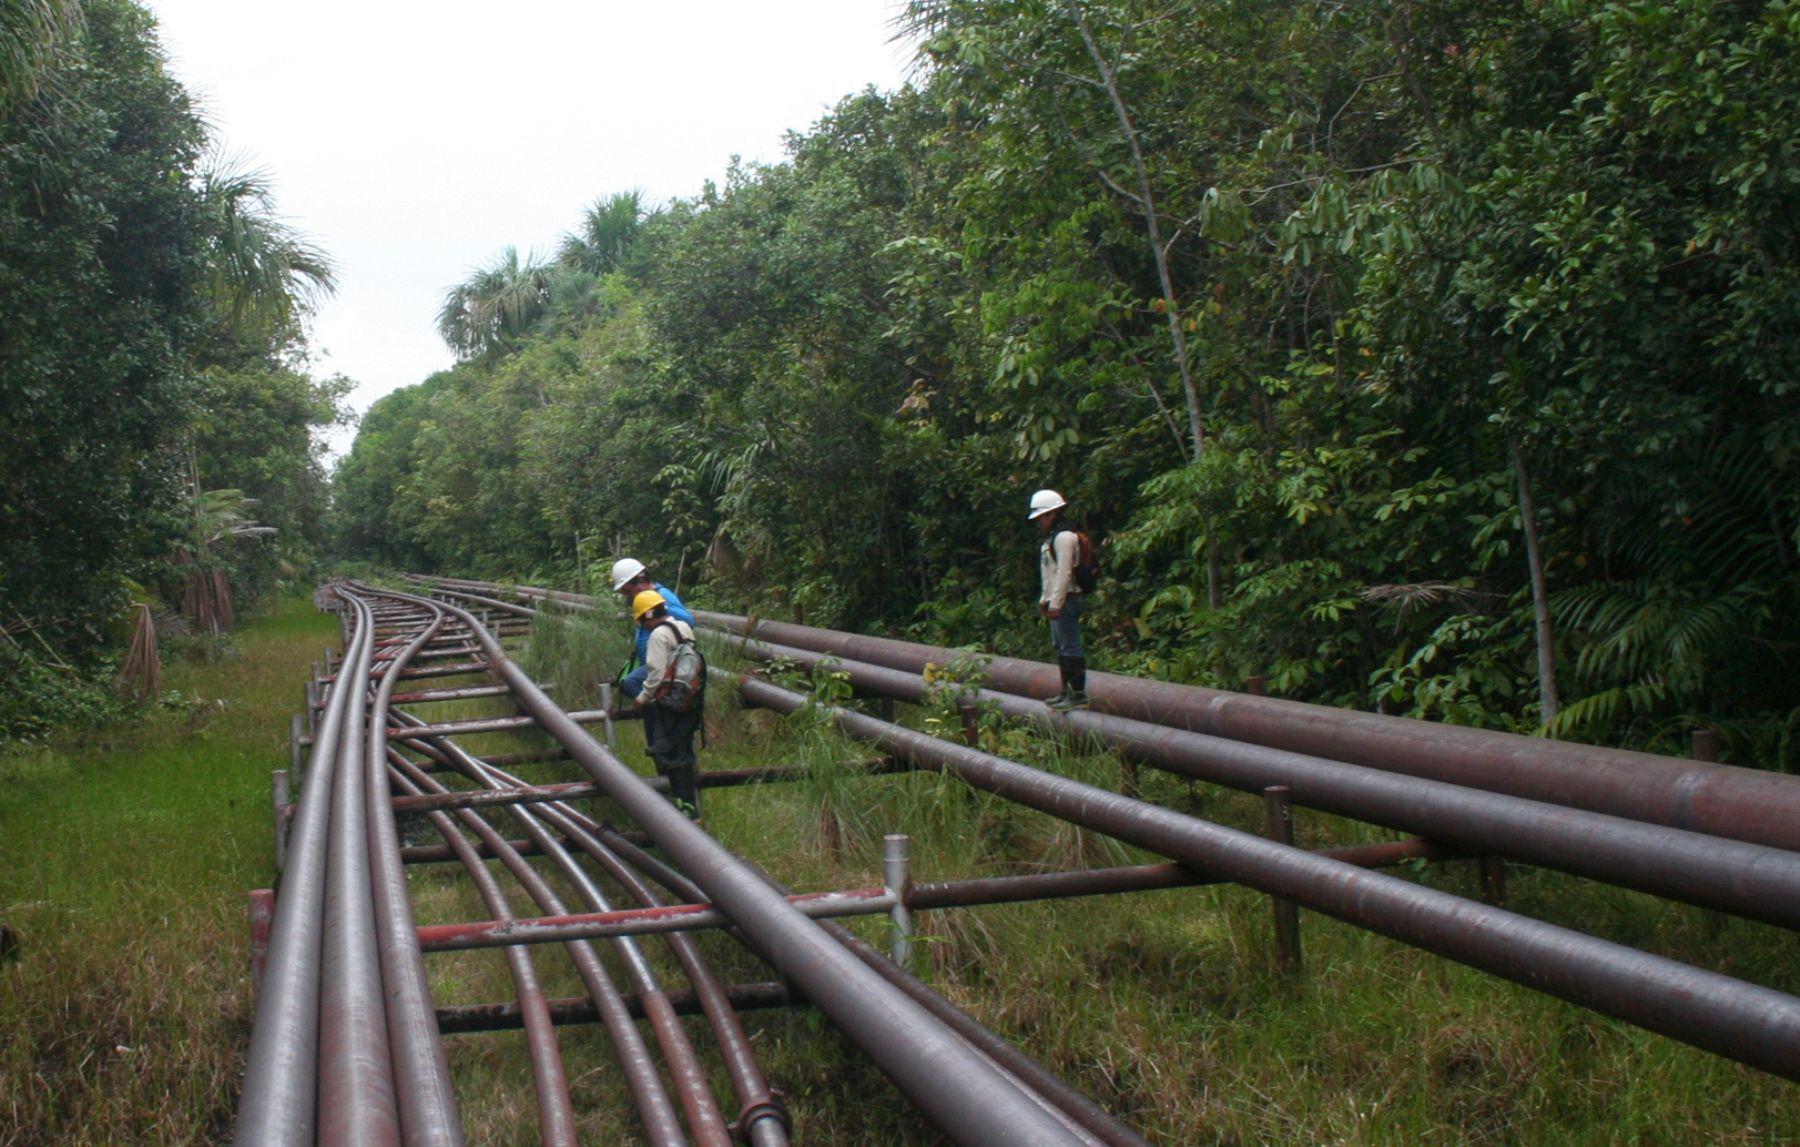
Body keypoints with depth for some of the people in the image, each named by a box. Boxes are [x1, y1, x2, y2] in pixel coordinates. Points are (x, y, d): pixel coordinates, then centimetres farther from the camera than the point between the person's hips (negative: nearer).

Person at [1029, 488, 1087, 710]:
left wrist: (1055, 602, -21)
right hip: (1056, 601, 11)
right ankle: (1066, 692, 23)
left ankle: (1079, 695, -10)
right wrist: (1044, 599, 22)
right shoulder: (1051, 538, 19)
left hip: (1066, 600, -11)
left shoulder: (1064, 537, -14)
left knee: (1070, 648, -10)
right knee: (1061, 647, 15)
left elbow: (1064, 573, -20)